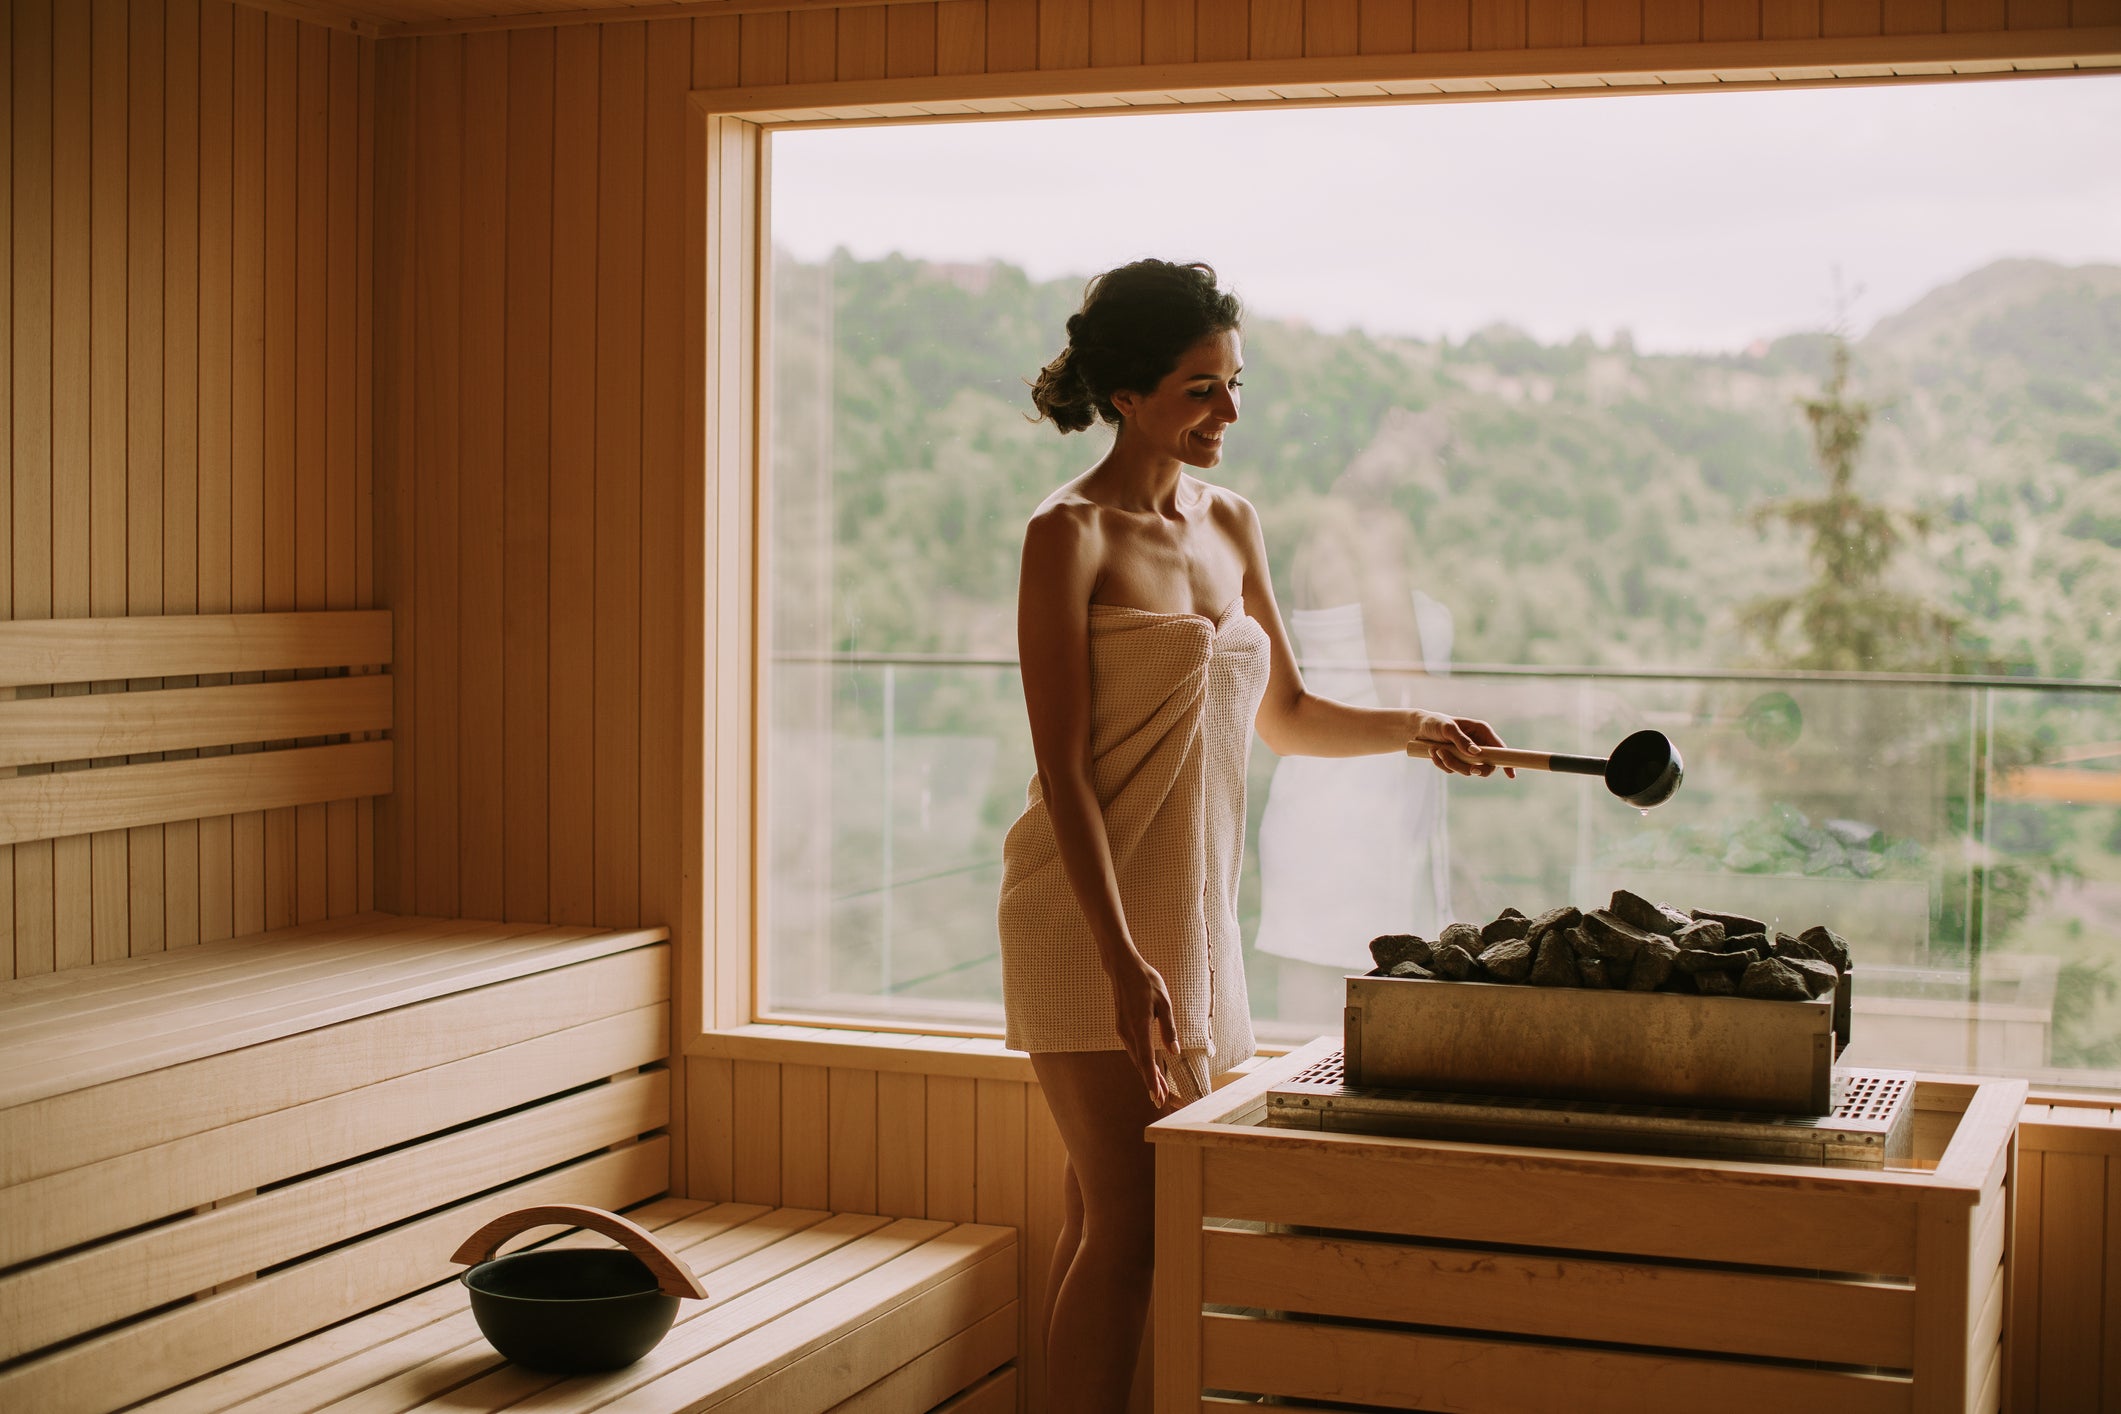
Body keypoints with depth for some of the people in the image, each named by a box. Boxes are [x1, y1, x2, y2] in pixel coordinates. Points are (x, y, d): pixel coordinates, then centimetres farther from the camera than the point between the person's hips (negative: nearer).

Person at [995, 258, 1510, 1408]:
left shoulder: (1230, 524, 13)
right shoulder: (1070, 534, -9)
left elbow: (1286, 718, 22)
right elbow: (1062, 766, -15)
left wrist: (1413, 728, 3)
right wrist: (1124, 962, -21)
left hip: (1193, 912, 7)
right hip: (1090, 918, -7)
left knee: (1101, 1218, 9)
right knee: (1126, 1223, -9)